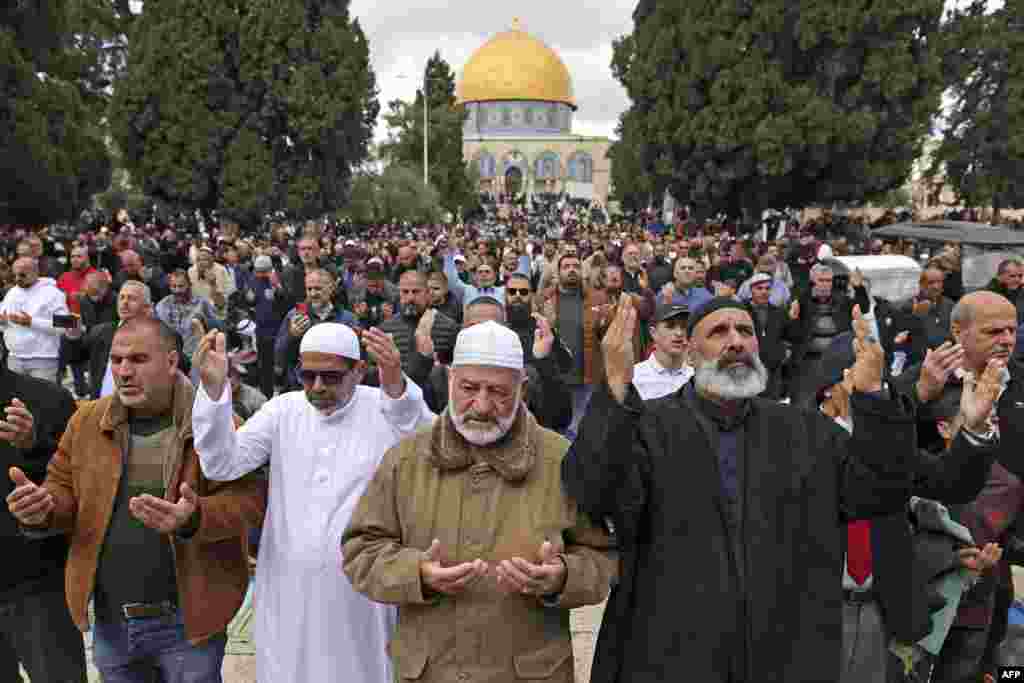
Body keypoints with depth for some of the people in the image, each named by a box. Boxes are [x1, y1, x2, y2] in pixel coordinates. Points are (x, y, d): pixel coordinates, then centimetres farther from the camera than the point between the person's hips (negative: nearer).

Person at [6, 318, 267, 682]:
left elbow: (248, 497, -16)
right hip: (109, 620, 5)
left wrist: (194, 519, -35)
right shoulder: (87, 420, 2)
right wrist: (43, 509, -14)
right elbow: (64, 489, 9)